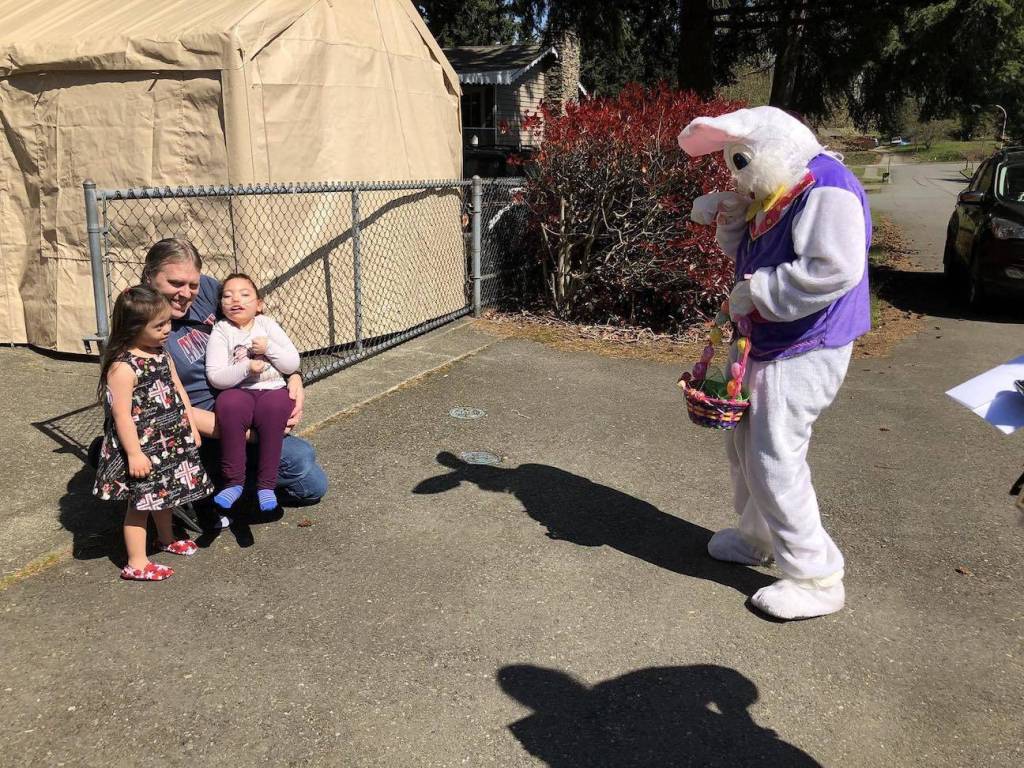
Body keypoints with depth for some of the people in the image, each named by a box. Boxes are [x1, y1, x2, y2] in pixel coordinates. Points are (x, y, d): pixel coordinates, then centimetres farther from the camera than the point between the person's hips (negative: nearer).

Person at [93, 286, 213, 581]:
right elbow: (122, 415, -22)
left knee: (163, 492, 24)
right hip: (142, 445, -8)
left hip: (171, 440, 8)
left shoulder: (161, 354, 4)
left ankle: (167, 538, 45)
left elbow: (178, 391, 12)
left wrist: (191, 427, 12)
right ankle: (136, 564, 13)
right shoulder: (123, 367, -22)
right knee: (141, 501, 2)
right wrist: (134, 453, -22)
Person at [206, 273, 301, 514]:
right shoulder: (221, 331, 5)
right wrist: (246, 367, -18)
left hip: (272, 390, 1)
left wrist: (268, 348, -8)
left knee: (275, 404, -34)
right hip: (238, 392, -1)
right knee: (228, 404, -35)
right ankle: (234, 481, -22)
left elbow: (292, 364, 6)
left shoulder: (267, 325, 11)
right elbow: (215, 377, -5)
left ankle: (266, 484, -25)